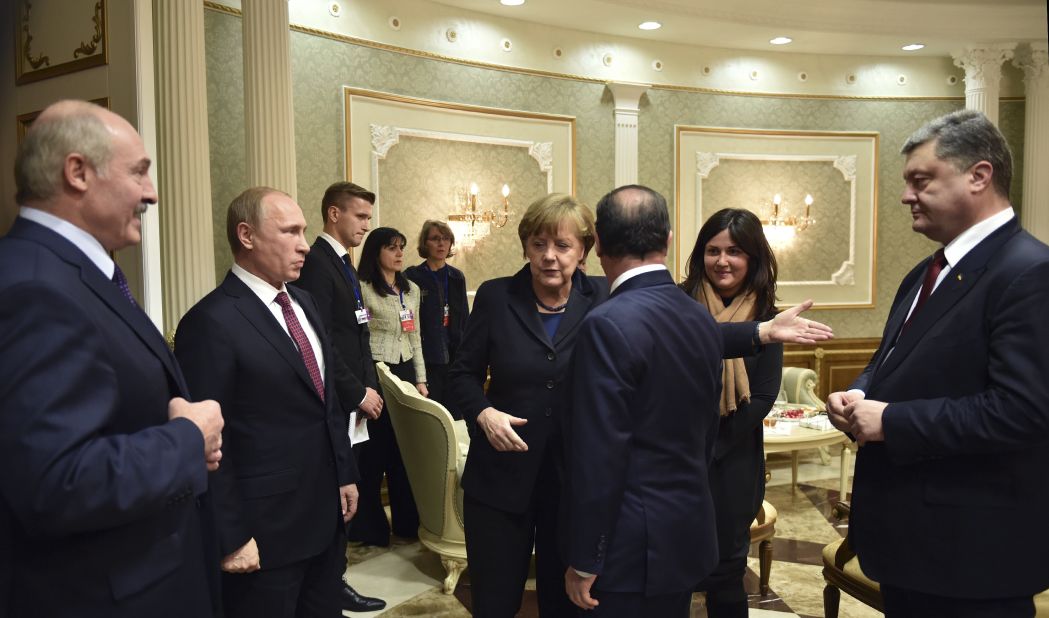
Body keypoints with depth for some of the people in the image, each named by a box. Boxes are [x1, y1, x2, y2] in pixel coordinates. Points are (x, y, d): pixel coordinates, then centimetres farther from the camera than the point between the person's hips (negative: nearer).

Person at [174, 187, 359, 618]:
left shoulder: (304, 303, 8)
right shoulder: (211, 322, -17)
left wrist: (345, 474, 13)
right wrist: (231, 538, -14)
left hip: (326, 515, 8)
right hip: (266, 531, -7)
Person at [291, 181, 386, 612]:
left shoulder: (344, 263, 16)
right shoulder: (316, 263, -14)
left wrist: (368, 388, 9)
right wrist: (357, 393, -14)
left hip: (356, 401, 9)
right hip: (336, 404, -9)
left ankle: (332, 572, 25)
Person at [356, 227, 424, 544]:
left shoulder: (412, 289, 13)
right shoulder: (362, 289, -8)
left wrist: (420, 380, 13)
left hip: (405, 373, 6)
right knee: (374, 451, 2)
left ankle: (406, 521, 24)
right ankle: (372, 526, 16)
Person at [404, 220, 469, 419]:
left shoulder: (456, 277, 9)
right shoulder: (412, 277, -4)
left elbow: (464, 318, 12)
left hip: (454, 357, 4)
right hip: (426, 358, -4)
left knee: (455, 414, 9)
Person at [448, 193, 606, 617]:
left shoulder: (604, 301, -3)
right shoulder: (494, 297, -2)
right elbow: (463, 374, 4)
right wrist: (483, 413, -15)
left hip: (577, 481, 0)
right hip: (500, 476, 0)